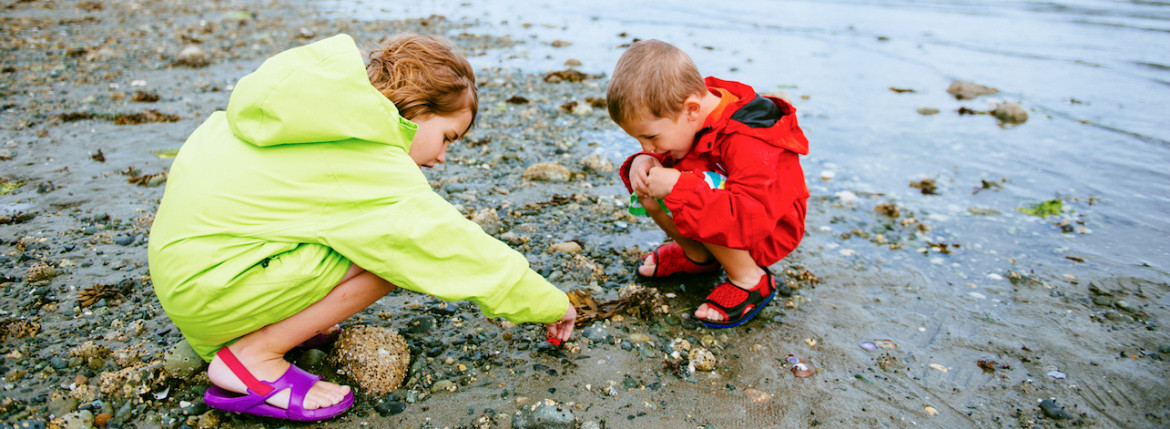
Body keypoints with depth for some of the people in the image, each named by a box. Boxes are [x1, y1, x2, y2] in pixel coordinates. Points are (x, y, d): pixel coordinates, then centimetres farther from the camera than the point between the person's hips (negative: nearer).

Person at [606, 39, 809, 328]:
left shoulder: (748, 145, -35)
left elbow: (752, 218, -44)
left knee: (692, 203, -34)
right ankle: (698, 256, 10)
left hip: (768, 235, -8)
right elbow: (661, 156, 7)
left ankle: (750, 279, -13)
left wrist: (679, 186, -45)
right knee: (649, 193, -10)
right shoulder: (681, 121, -10)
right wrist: (642, 163, -19)